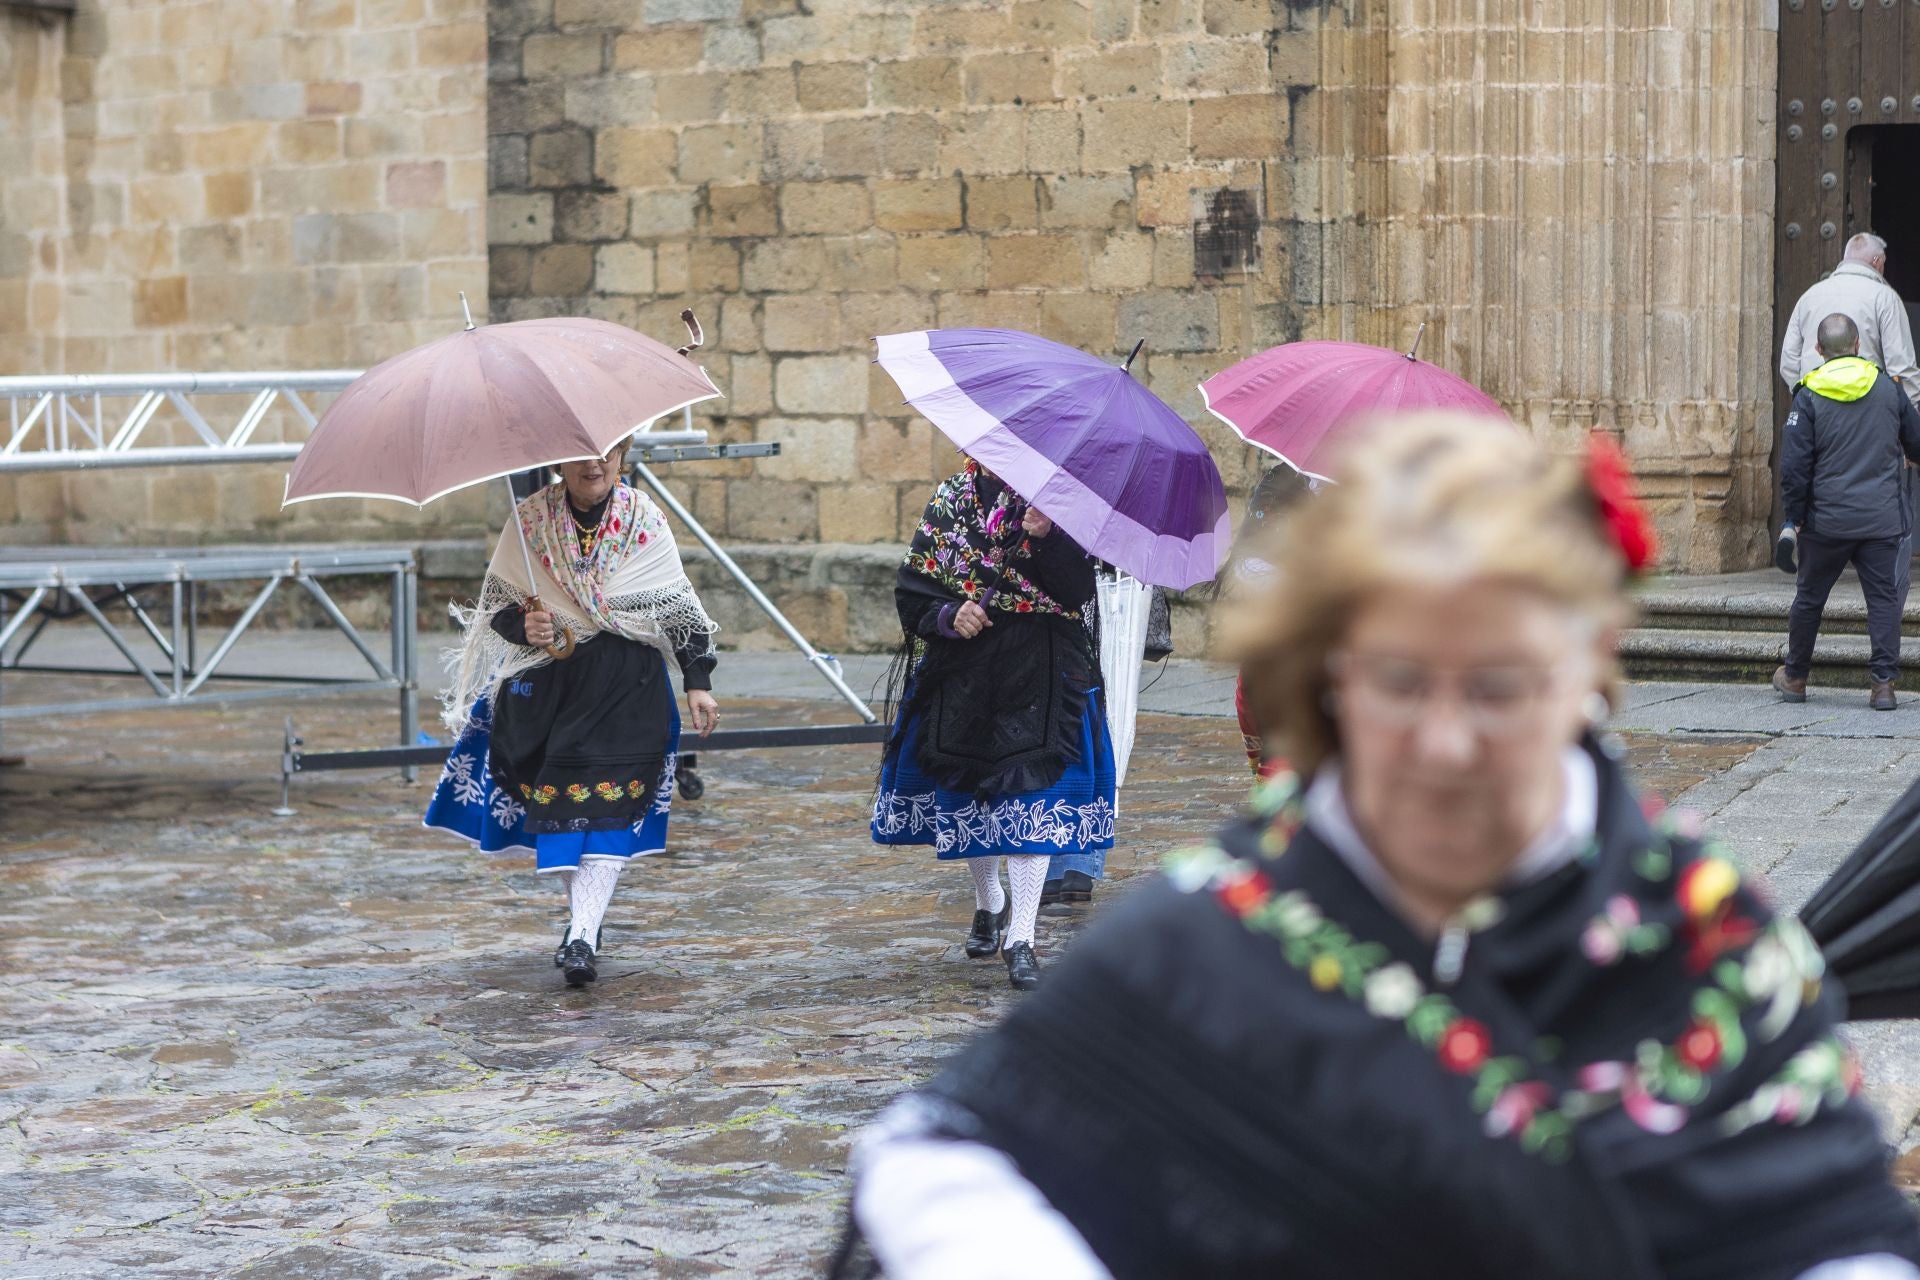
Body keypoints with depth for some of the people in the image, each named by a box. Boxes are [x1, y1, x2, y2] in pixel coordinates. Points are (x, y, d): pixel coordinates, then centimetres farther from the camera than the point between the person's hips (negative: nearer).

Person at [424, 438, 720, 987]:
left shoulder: (645, 519, 1)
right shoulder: (529, 520, 0)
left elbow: (681, 606, 7)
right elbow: (494, 606, 5)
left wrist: (698, 682, 3)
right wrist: (523, 625, -18)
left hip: (627, 685, -1)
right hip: (547, 682, 1)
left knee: (608, 811, -12)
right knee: (554, 802, 4)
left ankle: (582, 936, -18)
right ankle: (583, 914, 23)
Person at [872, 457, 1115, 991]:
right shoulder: (950, 501, 6)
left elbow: (1079, 591, -13)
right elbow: (911, 589, 4)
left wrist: (1046, 538, -27)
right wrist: (947, 615, -14)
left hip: (1038, 676, -3)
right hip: (961, 675, 3)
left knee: (1031, 794, -11)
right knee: (966, 794, 13)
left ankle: (1020, 937, -7)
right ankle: (988, 903, 39)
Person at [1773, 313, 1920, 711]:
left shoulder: (1809, 396, -5)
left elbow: (1794, 465, -7)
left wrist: (1793, 516, 3)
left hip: (1827, 520, -1)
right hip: (1883, 520, 1)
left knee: (1809, 598, 14)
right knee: (1884, 599, 3)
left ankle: (1795, 678, 25)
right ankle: (1884, 683, -5)